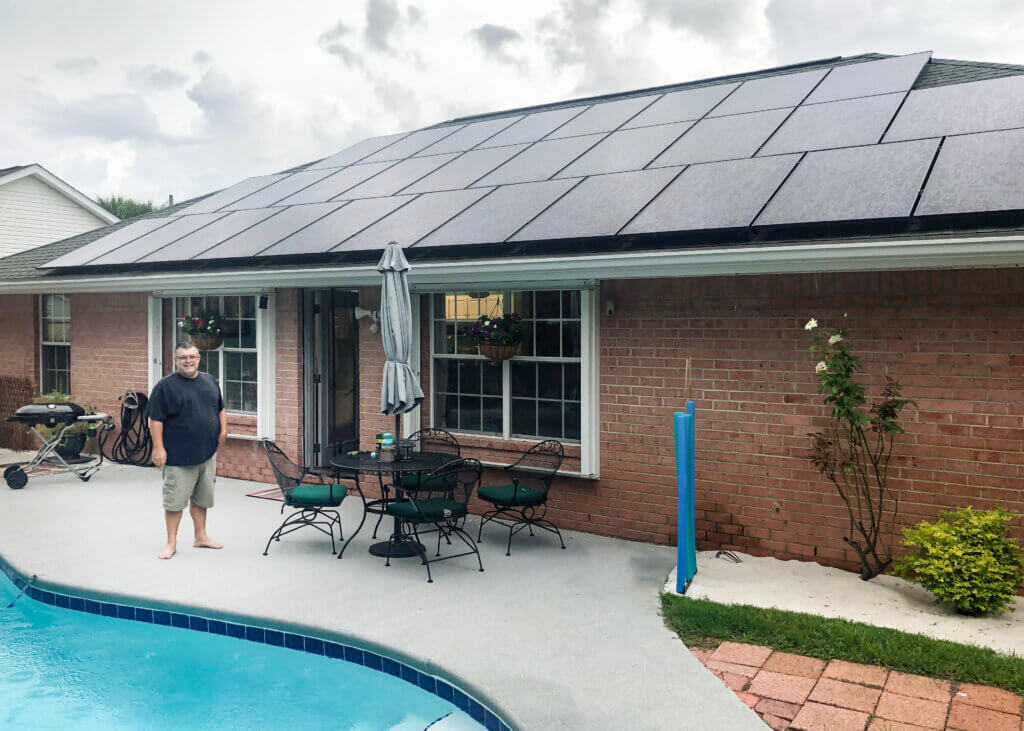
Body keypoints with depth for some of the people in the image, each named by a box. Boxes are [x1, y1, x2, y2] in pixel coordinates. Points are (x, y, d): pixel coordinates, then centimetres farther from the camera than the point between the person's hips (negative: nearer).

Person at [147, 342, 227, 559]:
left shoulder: (210, 381, 10)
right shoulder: (165, 386, -7)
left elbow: (220, 409, 20)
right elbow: (156, 419, -9)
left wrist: (223, 430, 7)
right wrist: (158, 447, -15)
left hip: (207, 452, 5)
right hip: (179, 455, -5)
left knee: (202, 497, 14)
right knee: (174, 500, 0)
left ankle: (201, 536, 27)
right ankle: (171, 543, 11)